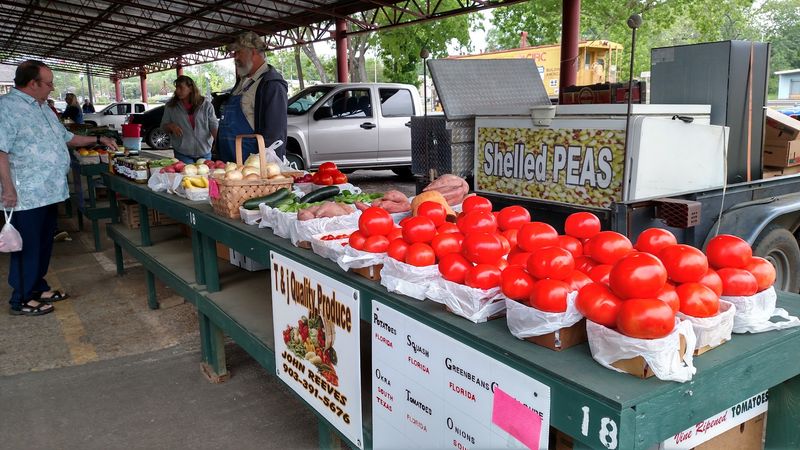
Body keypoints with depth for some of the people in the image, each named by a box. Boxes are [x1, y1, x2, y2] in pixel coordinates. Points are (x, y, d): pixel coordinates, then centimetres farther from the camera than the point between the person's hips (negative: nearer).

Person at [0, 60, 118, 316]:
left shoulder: (42, 108, 17)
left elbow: (67, 138, 29)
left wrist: (98, 140, 24)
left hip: (49, 192, 9)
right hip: (26, 195, -9)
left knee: (44, 244, 18)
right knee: (27, 247, 0)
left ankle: (38, 288, 32)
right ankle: (21, 300, 12)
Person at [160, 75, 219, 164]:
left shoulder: (205, 105, 1)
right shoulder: (171, 106, 3)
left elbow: (213, 126, 0)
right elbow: (163, 125, 10)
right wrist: (171, 126, -14)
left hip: (204, 152, 1)